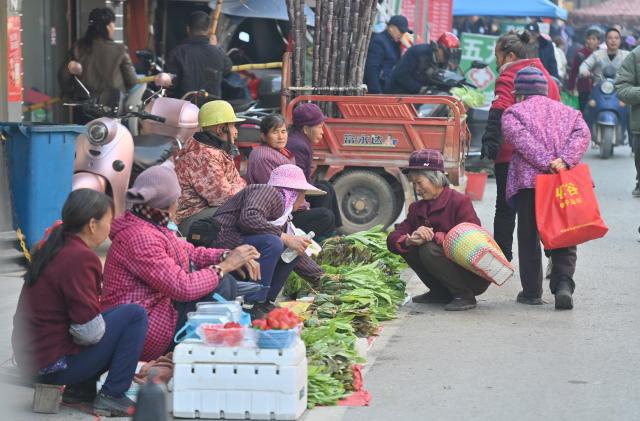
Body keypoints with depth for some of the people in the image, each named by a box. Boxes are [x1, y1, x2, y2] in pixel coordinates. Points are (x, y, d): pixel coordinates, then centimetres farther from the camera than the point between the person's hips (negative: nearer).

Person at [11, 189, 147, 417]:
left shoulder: (51, 247, 8)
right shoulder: (80, 257, -21)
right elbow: (90, 331, -22)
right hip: (55, 366, -9)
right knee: (134, 314, -6)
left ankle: (79, 388, 14)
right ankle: (111, 397, -4)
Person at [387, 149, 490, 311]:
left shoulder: (460, 202, -13)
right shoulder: (417, 208, 7)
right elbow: (392, 240, -2)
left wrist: (434, 237, -29)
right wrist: (409, 241, -26)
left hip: (475, 276, -7)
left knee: (429, 249, -28)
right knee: (408, 247, -8)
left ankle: (465, 296, -14)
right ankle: (441, 293, 7)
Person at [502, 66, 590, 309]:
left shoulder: (513, 113, 11)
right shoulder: (568, 112, 21)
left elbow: (521, 139, -8)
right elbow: (582, 134, 3)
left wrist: (546, 163, -15)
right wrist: (565, 160, -10)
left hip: (528, 180, -2)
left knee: (528, 238, 9)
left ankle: (531, 292, 11)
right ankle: (563, 284, -16)